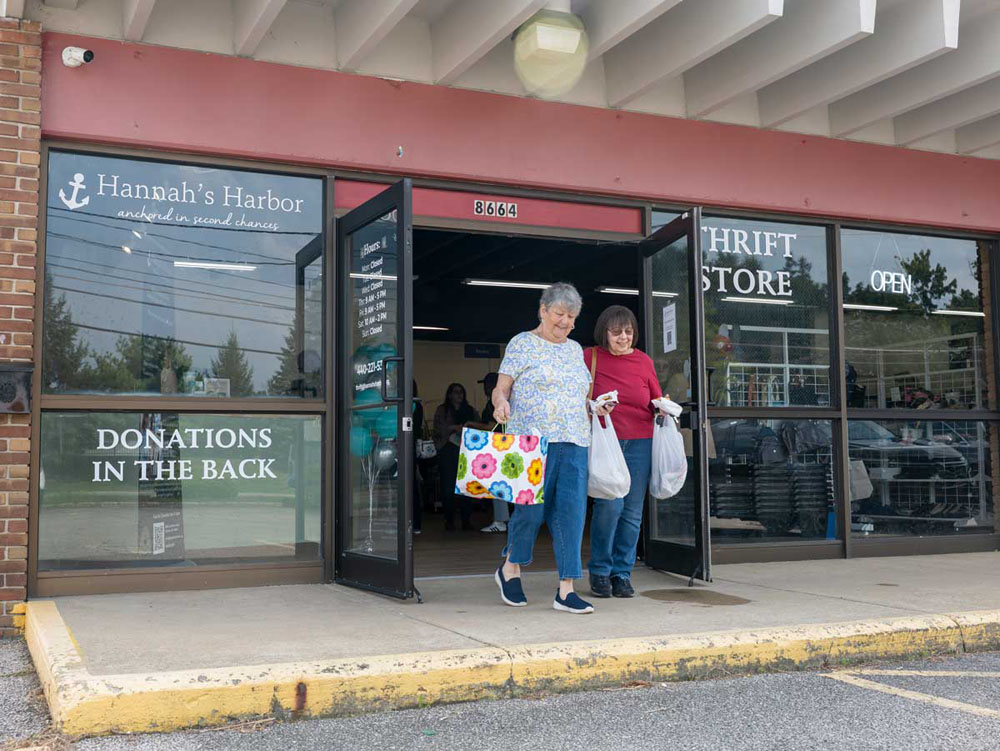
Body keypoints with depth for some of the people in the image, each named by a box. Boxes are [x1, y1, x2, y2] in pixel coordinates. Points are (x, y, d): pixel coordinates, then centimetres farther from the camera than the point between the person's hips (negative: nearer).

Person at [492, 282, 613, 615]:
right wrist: (501, 403, -23)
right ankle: (510, 567, 20)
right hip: (534, 439, -5)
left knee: (572, 512, -2)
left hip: (575, 443, 5)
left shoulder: (575, 349, 20)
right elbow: (501, 388, -2)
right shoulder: (523, 343, 3)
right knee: (532, 507, -7)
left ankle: (566, 590, 1)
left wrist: (595, 407, 11)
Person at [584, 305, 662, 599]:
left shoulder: (644, 361, 11)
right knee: (610, 505, -14)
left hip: (639, 442, 3)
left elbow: (656, 402, 19)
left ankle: (622, 573, 17)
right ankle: (599, 572, 4)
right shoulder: (590, 357, 3)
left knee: (633, 511, 3)